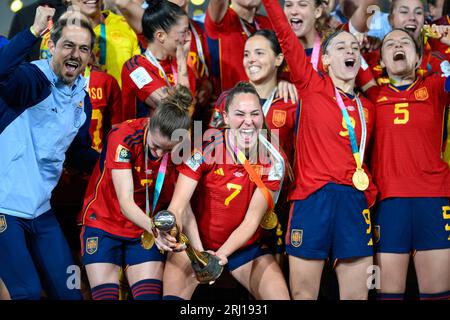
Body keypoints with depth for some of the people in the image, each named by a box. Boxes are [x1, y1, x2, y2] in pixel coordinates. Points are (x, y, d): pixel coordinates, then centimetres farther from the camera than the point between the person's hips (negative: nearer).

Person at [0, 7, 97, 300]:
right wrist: (34, 32, -37)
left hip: (41, 210, 8)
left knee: (69, 291, 10)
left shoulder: (82, 99, 11)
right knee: (27, 292, -9)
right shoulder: (31, 78, -12)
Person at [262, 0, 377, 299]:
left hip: (355, 200, 3)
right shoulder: (312, 86, 6)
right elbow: (286, 37, -3)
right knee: (303, 292, -1)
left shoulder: (367, 107, 17)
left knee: (357, 294, 3)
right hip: (313, 196, -3)